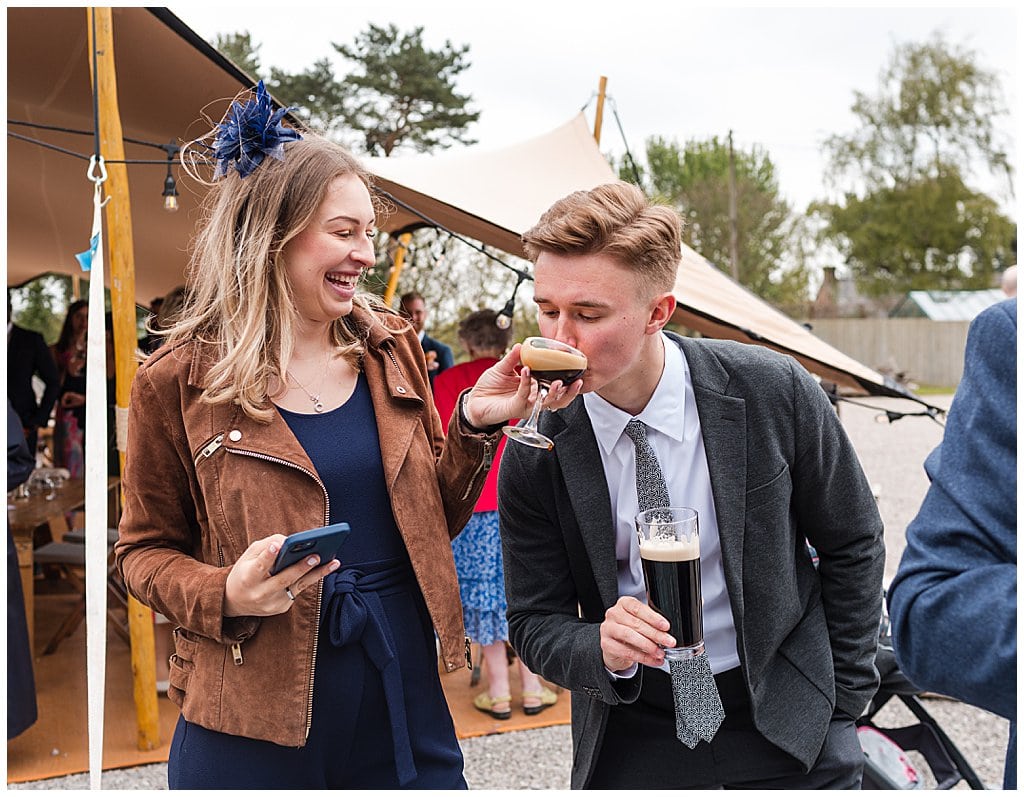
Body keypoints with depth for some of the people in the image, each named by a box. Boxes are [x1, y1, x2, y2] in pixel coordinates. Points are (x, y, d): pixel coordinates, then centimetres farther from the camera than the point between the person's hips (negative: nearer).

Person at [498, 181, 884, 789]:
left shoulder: (775, 392, -17)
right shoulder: (535, 455, -15)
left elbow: (852, 544, -4)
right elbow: (535, 621, -6)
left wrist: (846, 696, -2)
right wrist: (601, 650, -27)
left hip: (785, 718, 0)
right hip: (628, 730, 1)